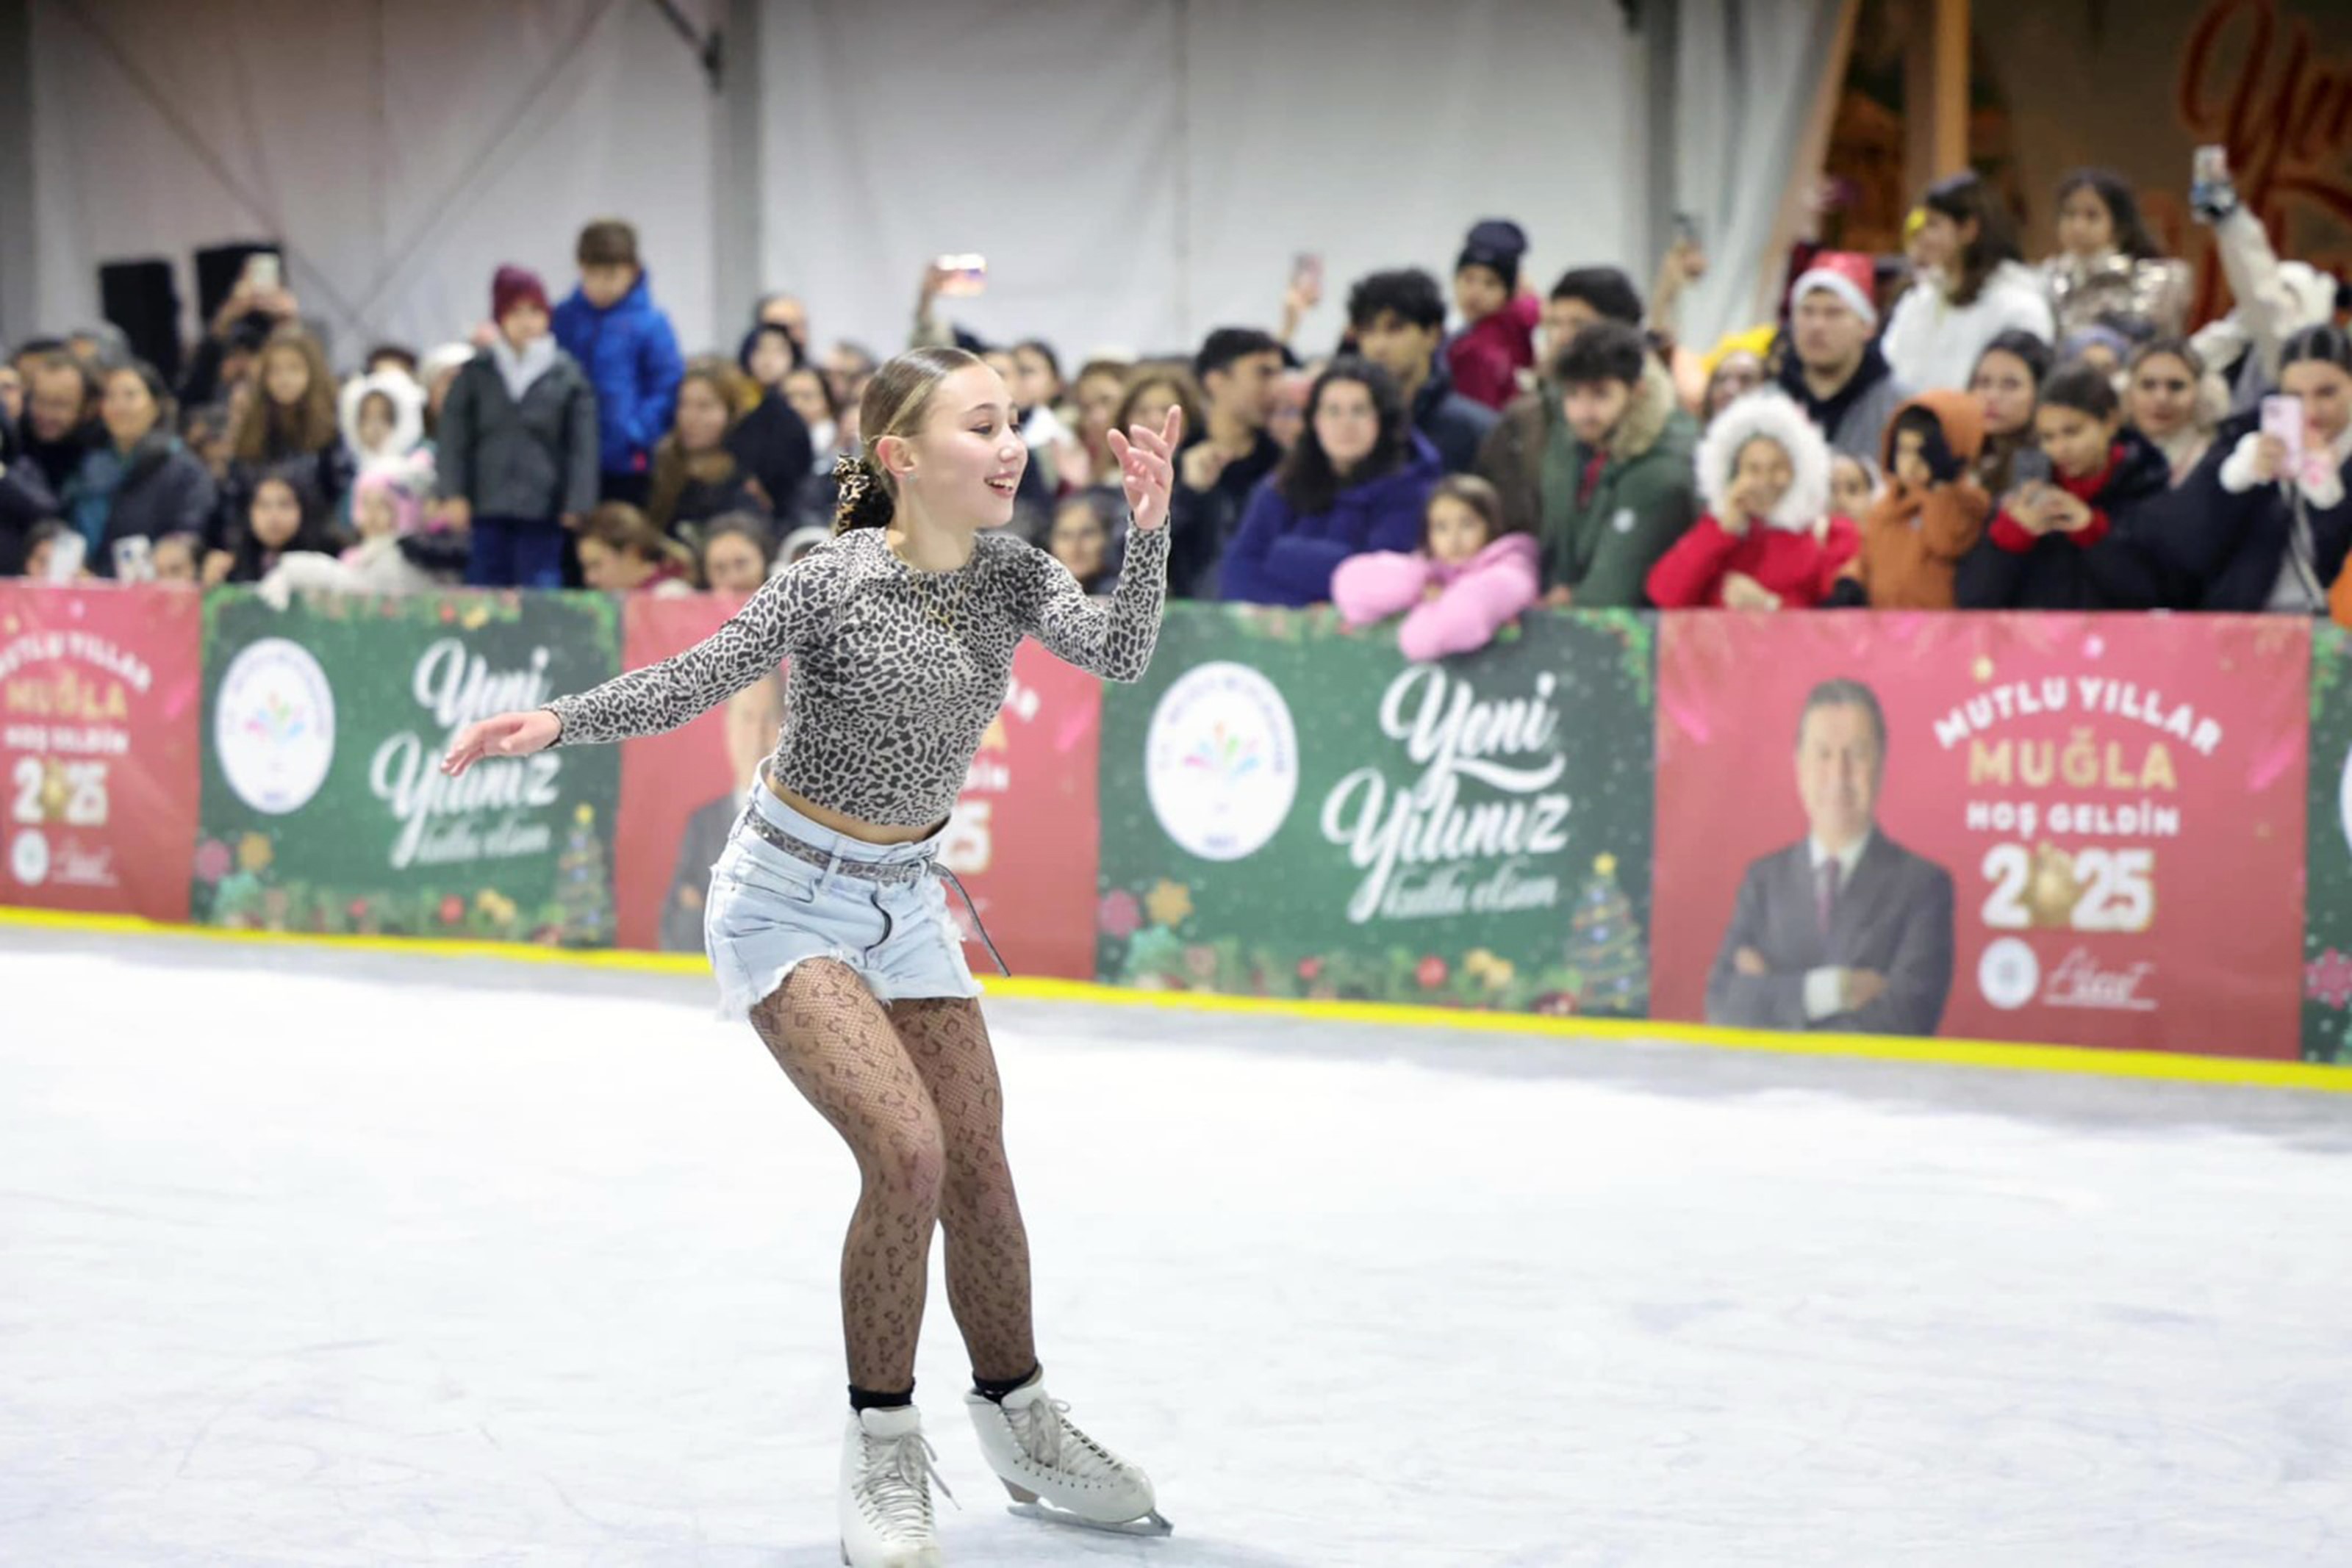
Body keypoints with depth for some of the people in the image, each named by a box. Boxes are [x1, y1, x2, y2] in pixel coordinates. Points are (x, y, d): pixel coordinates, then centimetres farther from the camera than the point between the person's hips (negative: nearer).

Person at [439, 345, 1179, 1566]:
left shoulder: (1011, 573, -5)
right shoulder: (835, 581, -20)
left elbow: (1119, 655, -19)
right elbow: (693, 683, -22)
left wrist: (1148, 531, -33)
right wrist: (557, 721, -36)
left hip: (906, 899, 6)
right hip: (791, 900, -6)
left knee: (979, 1167, 9)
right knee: (906, 1154, -20)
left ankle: (1019, 1419, 31)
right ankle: (883, 1449, -4)